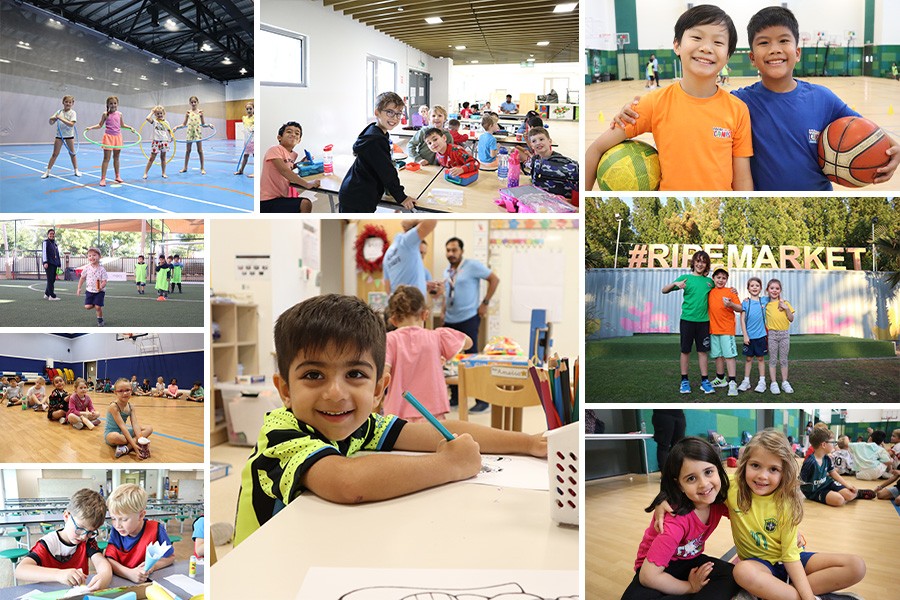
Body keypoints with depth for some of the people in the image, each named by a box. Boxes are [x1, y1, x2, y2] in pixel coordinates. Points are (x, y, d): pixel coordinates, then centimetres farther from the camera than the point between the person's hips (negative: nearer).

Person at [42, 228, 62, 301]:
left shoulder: (55, 244, 21)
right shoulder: (46, 242, 0)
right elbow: (44, 252, -9)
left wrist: (59, 265, 18)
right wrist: (45, 262, -20)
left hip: (54, 264, 7)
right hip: (48, 264, -7)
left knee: (52, 280, 7)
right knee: (50, 280, -10)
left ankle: (46, 294, 19)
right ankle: (52, 296, -13)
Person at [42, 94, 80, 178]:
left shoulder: (72, 113, -6)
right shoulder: (59, 112, 3)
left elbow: (71, 124, -21)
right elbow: (51, 123, 2)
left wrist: (61, 118, -26)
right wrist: (52, 119, -20)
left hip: (69, 135, -2)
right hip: (59, 135, 2)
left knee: (72, 153, 8)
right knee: (55, 154, 3)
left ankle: (76, 170, 20)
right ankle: (47, 172, 4)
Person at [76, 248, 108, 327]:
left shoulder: (101, 269, -12)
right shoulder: (87, 268, -4)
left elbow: (104, 281, -14)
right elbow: (82, 278, 8)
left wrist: (101, 287, -34)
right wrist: (79, 288, 8)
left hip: (100, 291, -3)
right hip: (89, 290, 3)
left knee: (98, 307, -12)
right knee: (87, 307, -8)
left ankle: (100, 320, 14)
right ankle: (95, 305, 26)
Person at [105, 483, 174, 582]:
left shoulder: (155, 530, -12)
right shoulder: (116, 531, -4)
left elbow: (170, 557, -1)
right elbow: (109, 560, -11)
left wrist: (153, 566, -20)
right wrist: (129, 573, -27)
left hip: (150, 582, -1)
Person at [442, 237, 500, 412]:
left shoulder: (472, 266, -9)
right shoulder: (447, 272, 14)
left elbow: (494, 279, -9)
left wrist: (485, 303, -11)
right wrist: (443, 311, 12)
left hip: (468, 319, -7)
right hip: (450, 321, 8)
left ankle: (482, 400, -1)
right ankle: (455, 397, 21)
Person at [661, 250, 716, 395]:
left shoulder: (709, 281, 9)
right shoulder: (685, 278, 1)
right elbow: (664, 290, -1)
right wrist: (675, 283, -20)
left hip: (703, 321, 2)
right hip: (687, 319, -2)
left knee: (703, 350, 6)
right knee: (685, 350, 4)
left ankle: (704, 380, 12)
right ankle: (684, 381, 13)